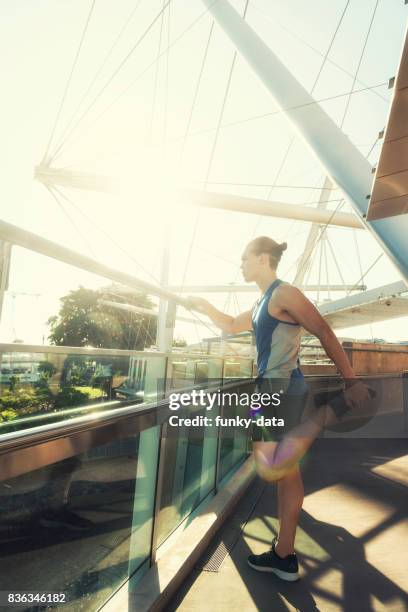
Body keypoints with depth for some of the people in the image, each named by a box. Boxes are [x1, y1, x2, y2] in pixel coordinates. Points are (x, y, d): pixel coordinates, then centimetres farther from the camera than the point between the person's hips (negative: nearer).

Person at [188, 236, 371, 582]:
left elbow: (325, 333, -13)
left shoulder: (284, 293, -10)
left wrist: (351, 380, -15)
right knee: (286, 472, 12)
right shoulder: (263, 303, 18)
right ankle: (284, 557, 25)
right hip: (273, 388, 9)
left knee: (271, 470, -15)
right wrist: (204, 306, 21)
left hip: (282, 387, -9)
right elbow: (231, 326, 31)